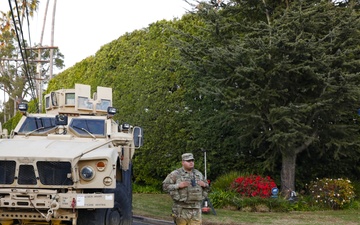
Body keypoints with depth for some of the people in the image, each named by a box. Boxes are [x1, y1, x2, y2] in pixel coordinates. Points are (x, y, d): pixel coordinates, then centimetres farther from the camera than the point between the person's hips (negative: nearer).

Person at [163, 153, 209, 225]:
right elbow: (165, 186, -8)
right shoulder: (175, 174, -4)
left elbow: (206, 186, 23)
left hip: (196, 209, 4)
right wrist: (178, 185, -19)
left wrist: (204, 184, 0)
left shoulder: (198, 174, 12)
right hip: (182, 208, -3)